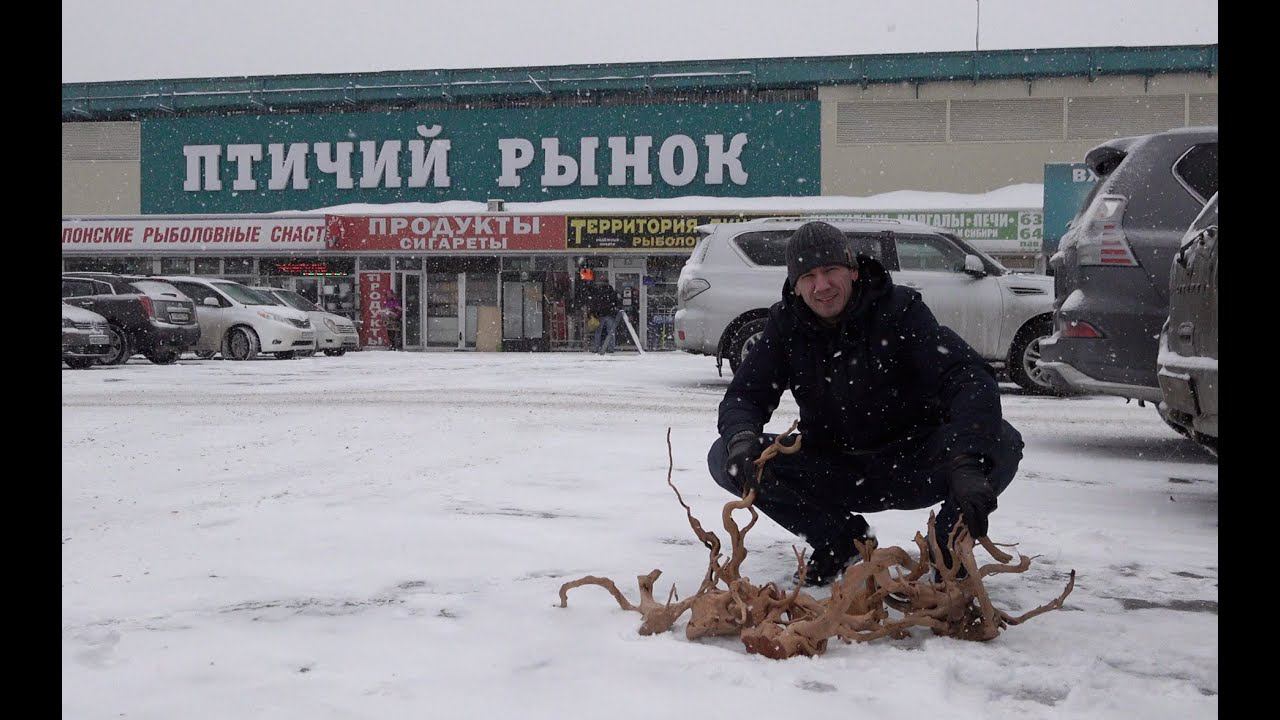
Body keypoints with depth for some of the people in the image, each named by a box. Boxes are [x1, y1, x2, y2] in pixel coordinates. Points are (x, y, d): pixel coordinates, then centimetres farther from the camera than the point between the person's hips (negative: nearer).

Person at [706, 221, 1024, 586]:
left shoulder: (898, 309, -17)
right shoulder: (786, 324, -5)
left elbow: (970, 379, -28)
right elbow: (744, 395, -6)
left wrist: (969, 465, -47)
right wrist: (741, 440, -33)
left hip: (909, 466, -3)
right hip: (831, 469, 3)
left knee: (1002, 442, -31)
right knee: (725, 458, -17)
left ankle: (950, 543, -2)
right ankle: (841, 538, 1)